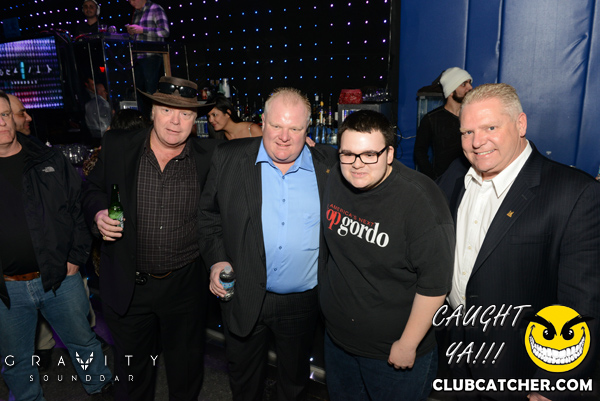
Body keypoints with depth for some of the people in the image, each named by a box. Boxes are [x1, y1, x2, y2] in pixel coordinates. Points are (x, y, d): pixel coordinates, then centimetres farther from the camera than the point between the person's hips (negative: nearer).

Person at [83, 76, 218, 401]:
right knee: (132, 370, 24)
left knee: (186, 367, 24)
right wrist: (98, 213, -13)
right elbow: (94, 190, 6)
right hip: (127, 286, 1)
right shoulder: (117, 146, -6)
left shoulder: (210, 156, -9)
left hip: (186, 286, 0)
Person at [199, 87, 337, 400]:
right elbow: (208, 213, 2)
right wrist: (216, 260, -8)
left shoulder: (328, 164, -5)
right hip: (244, 299, 0)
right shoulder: (228, 158, -6)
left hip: (303, 302, 1)